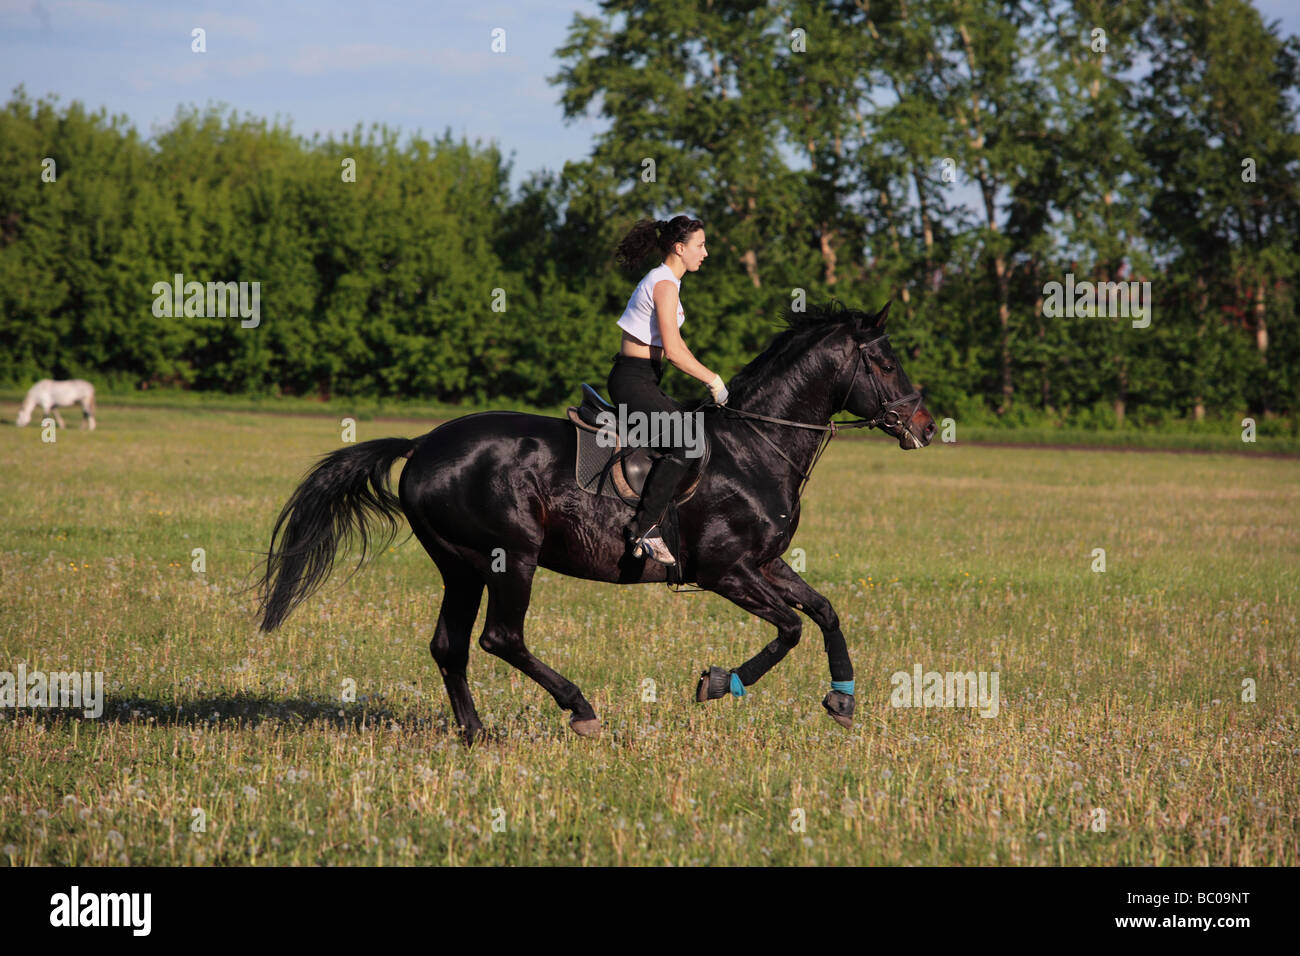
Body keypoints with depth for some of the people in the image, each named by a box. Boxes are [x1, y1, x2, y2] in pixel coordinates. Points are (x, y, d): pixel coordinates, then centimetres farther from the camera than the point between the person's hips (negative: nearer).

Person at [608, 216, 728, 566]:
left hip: (642, 381, 11)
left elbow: (675, 346, 24)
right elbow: (673, 350, -21)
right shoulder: (665, 284, -13)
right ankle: (644, 527, -26)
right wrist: (713, 380, -12)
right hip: (633, 381, -11)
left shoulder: (662, 281, 18)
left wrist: (709, 379, 17)